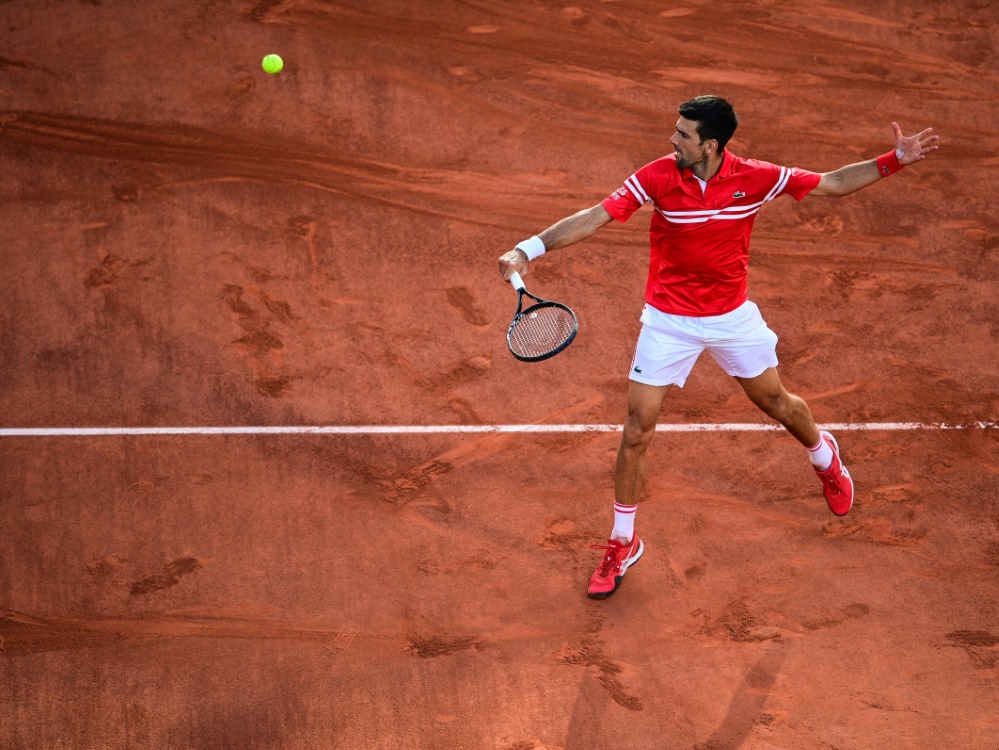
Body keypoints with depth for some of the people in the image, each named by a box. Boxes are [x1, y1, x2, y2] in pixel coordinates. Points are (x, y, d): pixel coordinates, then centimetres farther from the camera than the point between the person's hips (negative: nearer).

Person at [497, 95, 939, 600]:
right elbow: (595, 217, -20)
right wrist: (529, 249, -31)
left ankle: (824, 457, 54)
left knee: (775, 401, 18)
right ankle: (622, 544, 14)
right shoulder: (657, 176, -18)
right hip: (668, 321, -1)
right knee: (637, 430, -4)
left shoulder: (755, 178, -15)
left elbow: (834, 184, -5)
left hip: (733, 316, 1)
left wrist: (896, 160, -15)